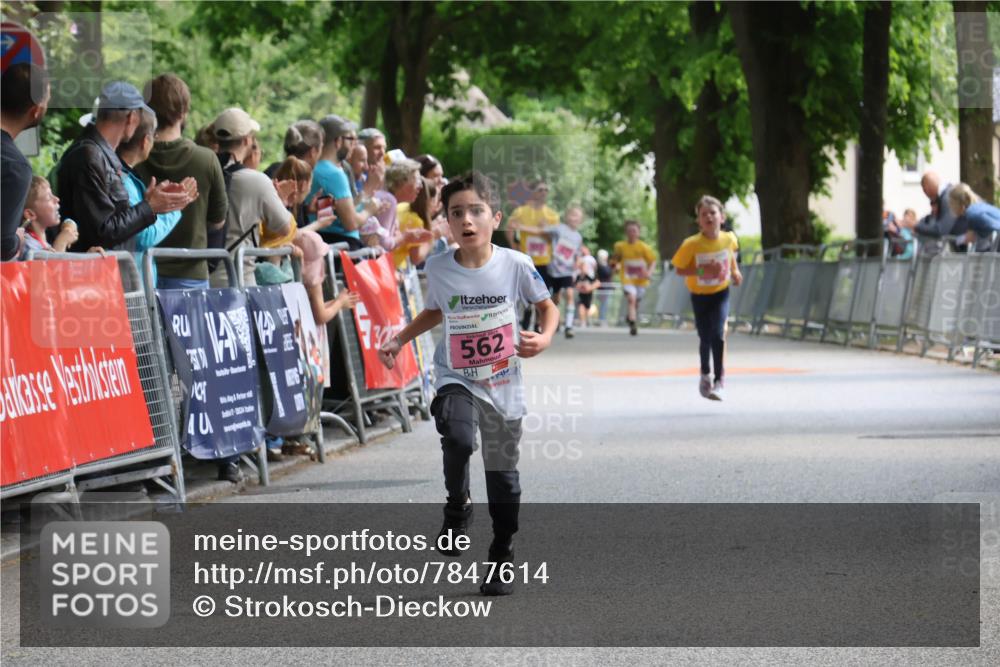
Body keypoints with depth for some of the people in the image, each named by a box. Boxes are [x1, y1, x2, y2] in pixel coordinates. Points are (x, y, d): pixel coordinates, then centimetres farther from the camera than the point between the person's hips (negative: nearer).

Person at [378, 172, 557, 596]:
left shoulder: (515, 265, -13)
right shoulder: (438, 268, -8)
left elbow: (547, 307, 4)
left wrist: (545, 337, -15)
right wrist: (399, 341, 3)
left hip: (504, 385, 0)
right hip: (456, 379, 0)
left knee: (502, 473, 8)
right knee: (458, 438, -30)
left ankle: (502, 560, 26)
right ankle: (457, 508, -2)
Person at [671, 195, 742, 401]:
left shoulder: (729, 239, -11)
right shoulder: (692, 244, -21)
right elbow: (679, 269, -15)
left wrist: (735, 272, -1)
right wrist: (701, 271, -28)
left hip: (721, 293, 0)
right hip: (699, 296, 0)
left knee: (718, 334, -17)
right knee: (705, 338, 9)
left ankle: (719, 380, -7)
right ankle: (705, 374, 37)